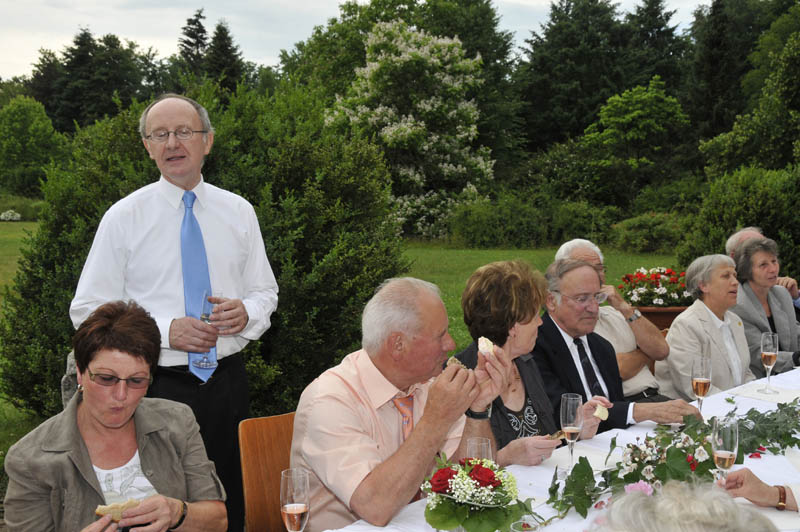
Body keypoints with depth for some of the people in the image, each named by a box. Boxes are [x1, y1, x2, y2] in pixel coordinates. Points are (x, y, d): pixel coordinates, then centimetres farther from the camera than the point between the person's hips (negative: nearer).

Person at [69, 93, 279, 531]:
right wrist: (165, 330, -17)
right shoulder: (123, 217, -2)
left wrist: (246, 312, -10)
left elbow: (265, 291, 14)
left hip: (226, 379, 3)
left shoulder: (239, 212, 7)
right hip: (157, 385, -3)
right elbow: (88, 311, -3)